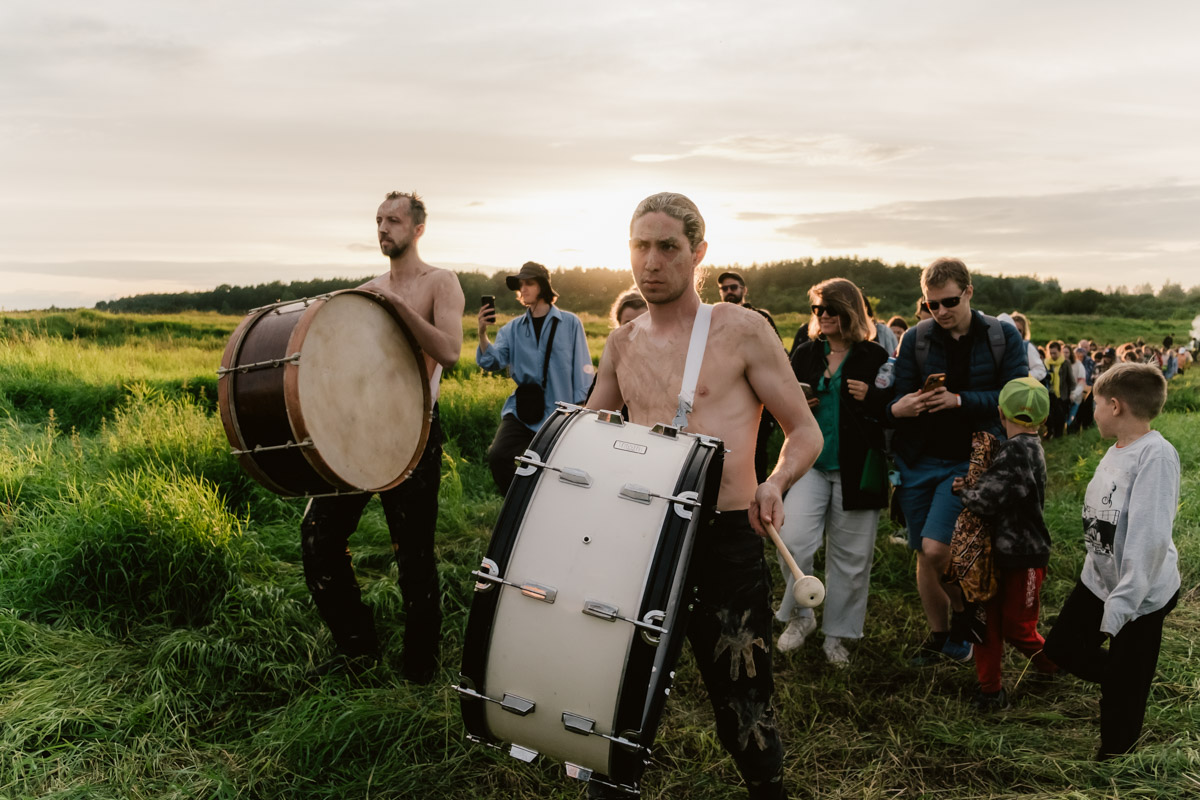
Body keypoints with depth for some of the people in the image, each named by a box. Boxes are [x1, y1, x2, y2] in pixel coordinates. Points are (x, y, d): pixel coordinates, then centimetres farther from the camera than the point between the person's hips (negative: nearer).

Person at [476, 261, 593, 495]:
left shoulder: (570, 323, 1)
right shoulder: (513, 329, 9)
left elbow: (582, 369, 1)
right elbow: (493, 362, -4)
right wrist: (483, 334, -21)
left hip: (559, 413, -2)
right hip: (522, 412, 2)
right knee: (498, 456, -18)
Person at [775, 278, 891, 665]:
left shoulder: (875, 357, 1)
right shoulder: (805, 354, 10)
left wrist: (871, 398, -15)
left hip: (856, 470, -2)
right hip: (809, 463, 2)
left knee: (851, 557, 5)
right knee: (792, 541, -13)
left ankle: (836, 635, 21)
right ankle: (799, 615, 11)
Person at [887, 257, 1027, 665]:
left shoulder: (1003, 336, -2)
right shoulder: (915, 338, 1)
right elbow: (899, 396, -1)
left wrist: (960, 400, -20)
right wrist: (897, 409, -25)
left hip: (968, 460, -3)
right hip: (918, 459, 3)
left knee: (935, 549, -16)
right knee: (924, 556, 9)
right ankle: (938, 634, 30)